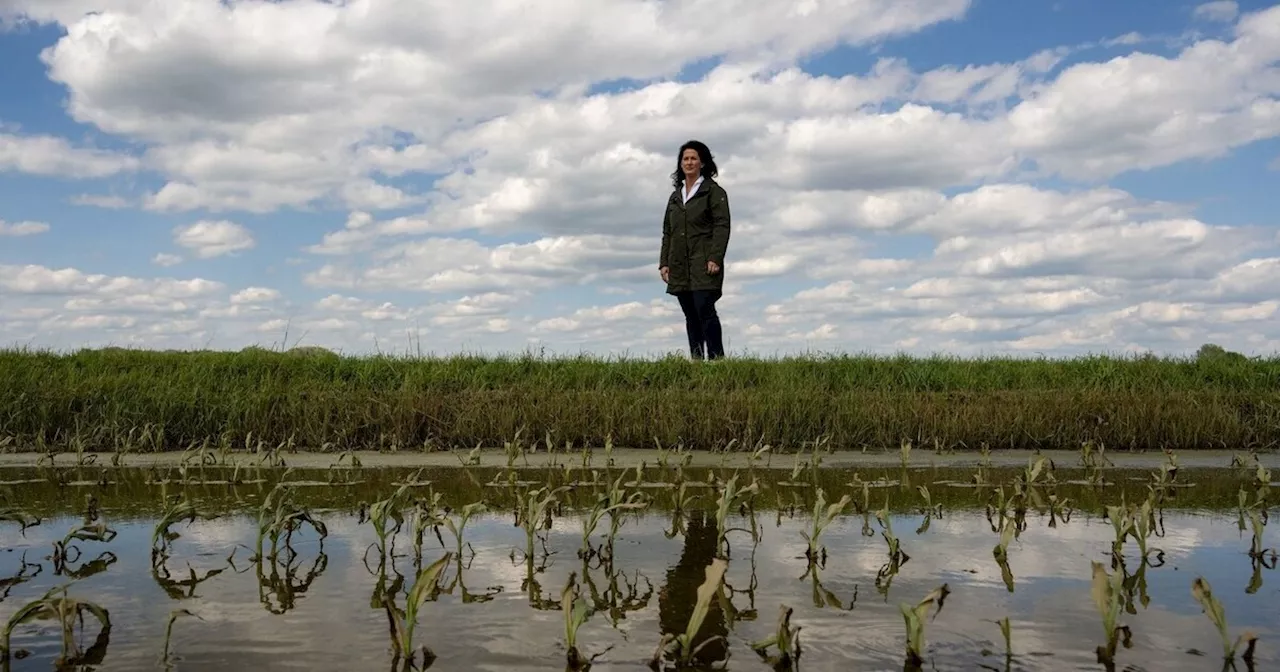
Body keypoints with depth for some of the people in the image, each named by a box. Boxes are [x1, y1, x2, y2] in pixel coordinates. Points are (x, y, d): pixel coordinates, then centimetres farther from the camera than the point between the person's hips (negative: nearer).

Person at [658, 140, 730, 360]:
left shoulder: (714, 191, 1)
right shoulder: (675, 195, 19)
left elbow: (722, 226, -8)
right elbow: (667, 232, 19)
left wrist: (715, 258, -18)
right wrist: (664, 263, 10)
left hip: (704, 265, -6)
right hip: (679, 267, 6)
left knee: (705, 310, -15)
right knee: (691, 317, 7)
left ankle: (716, 359, -13)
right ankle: (696, 360, 11)